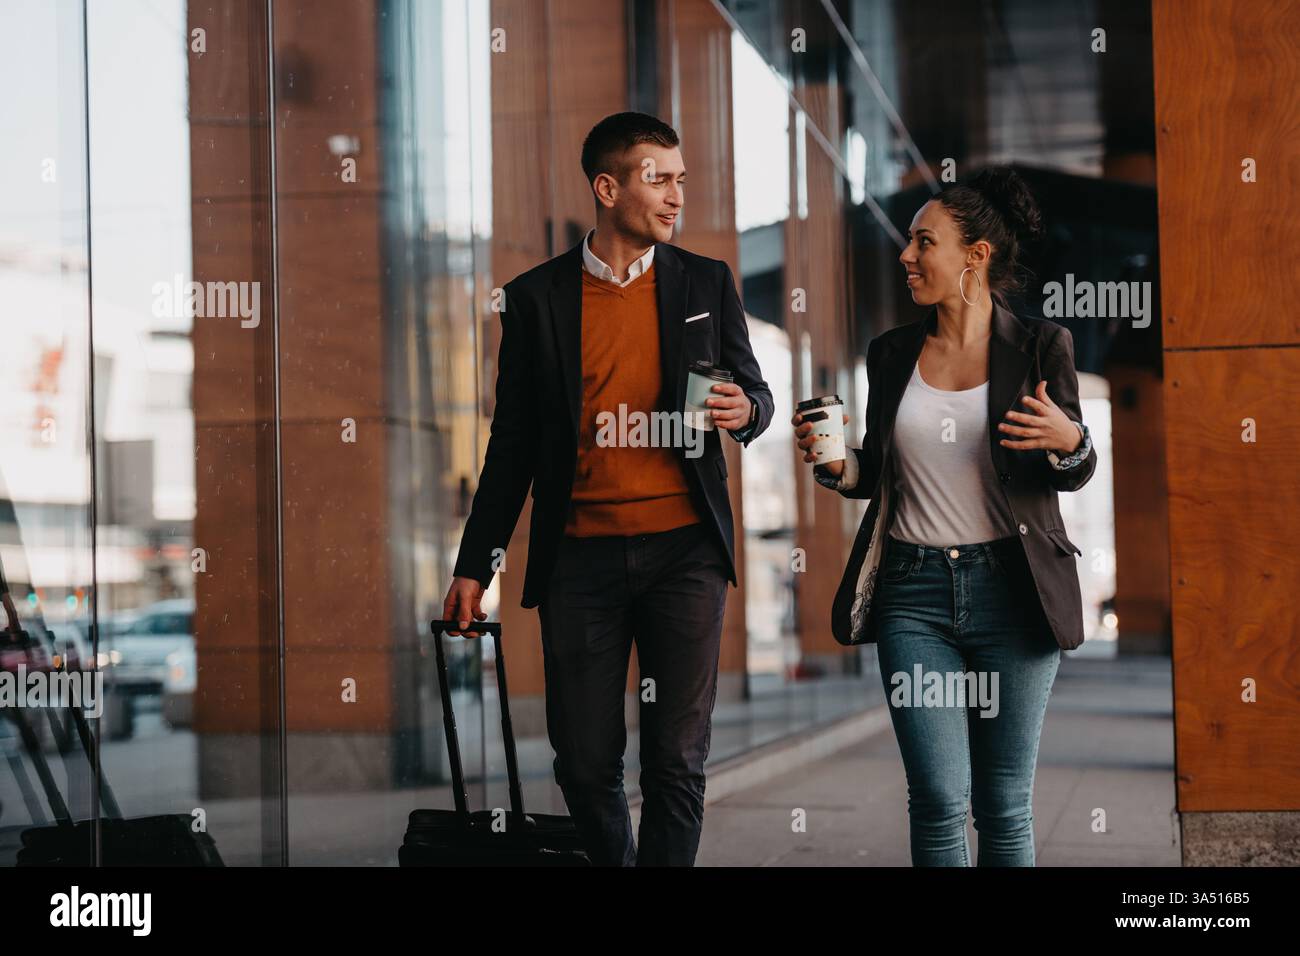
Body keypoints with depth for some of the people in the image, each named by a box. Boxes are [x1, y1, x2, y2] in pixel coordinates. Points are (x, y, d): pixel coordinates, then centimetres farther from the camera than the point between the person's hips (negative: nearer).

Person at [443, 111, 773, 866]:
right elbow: (513, 444, 8)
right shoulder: (537, 296, 4)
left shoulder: (706, 282, 8)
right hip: (581, 556, 0)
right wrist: (475, 566, 6)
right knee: (586, 763, 4)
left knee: (677, 762, 0)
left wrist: (745, 410, -10)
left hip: (683, 549, 0)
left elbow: (754, 393, 15)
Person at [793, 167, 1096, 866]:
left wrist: (1068, 442, -15)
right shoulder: (892, 354, 10)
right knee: (937, 799, -4)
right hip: (914, 593, 2)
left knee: (1005, 806, 3)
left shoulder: (1039, 347, 2)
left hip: (1009, 591, -2)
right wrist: (835, 465, -4)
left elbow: (1073, 474, 7)